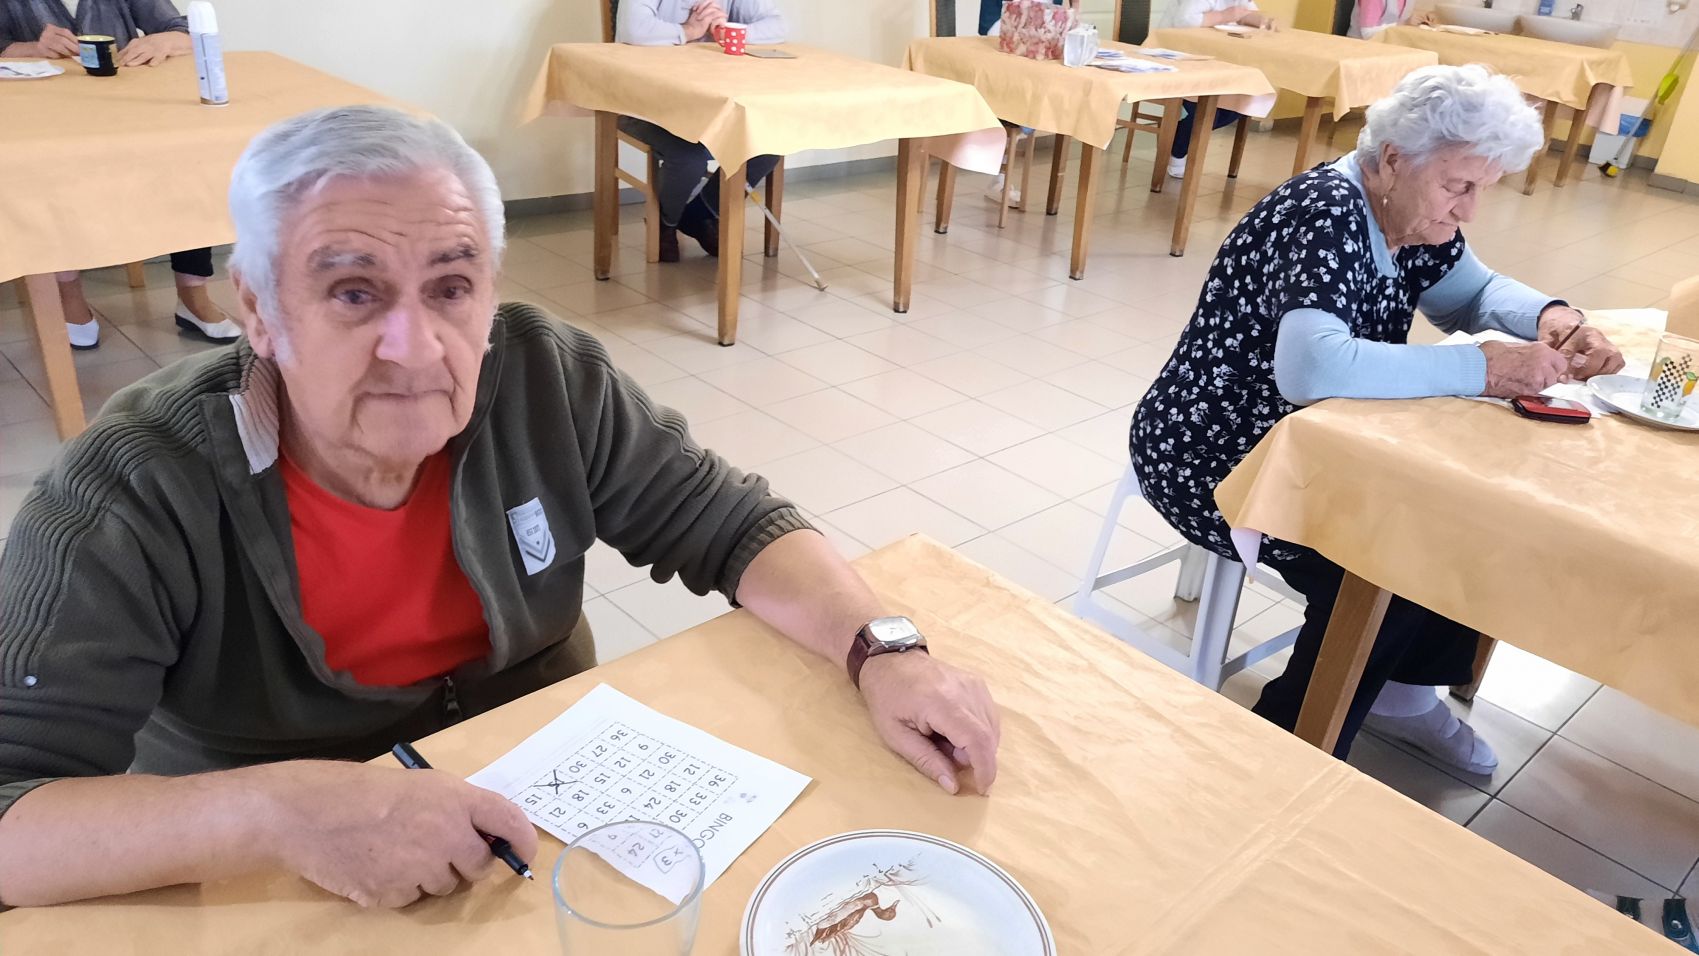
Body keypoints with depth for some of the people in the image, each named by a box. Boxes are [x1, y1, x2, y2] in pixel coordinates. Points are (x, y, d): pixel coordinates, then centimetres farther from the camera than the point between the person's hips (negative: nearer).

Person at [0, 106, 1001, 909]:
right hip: (281, 903, 0)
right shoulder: (132, 496, -21)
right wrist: (278, 809, -41)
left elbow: (734, 526, -7)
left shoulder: (549, 382, -12)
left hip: (560, 806, 1)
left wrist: (882, 652, -23)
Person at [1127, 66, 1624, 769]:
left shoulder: (1409, 213, 1)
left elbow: (1474, 291, 17)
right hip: (1214, 455, -9)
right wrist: (1485, 369, -33)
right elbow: (1311, 368, -42)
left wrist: (1550, 317, -5)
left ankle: (1407, 691, 21)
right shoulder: (1327, 213, -26)